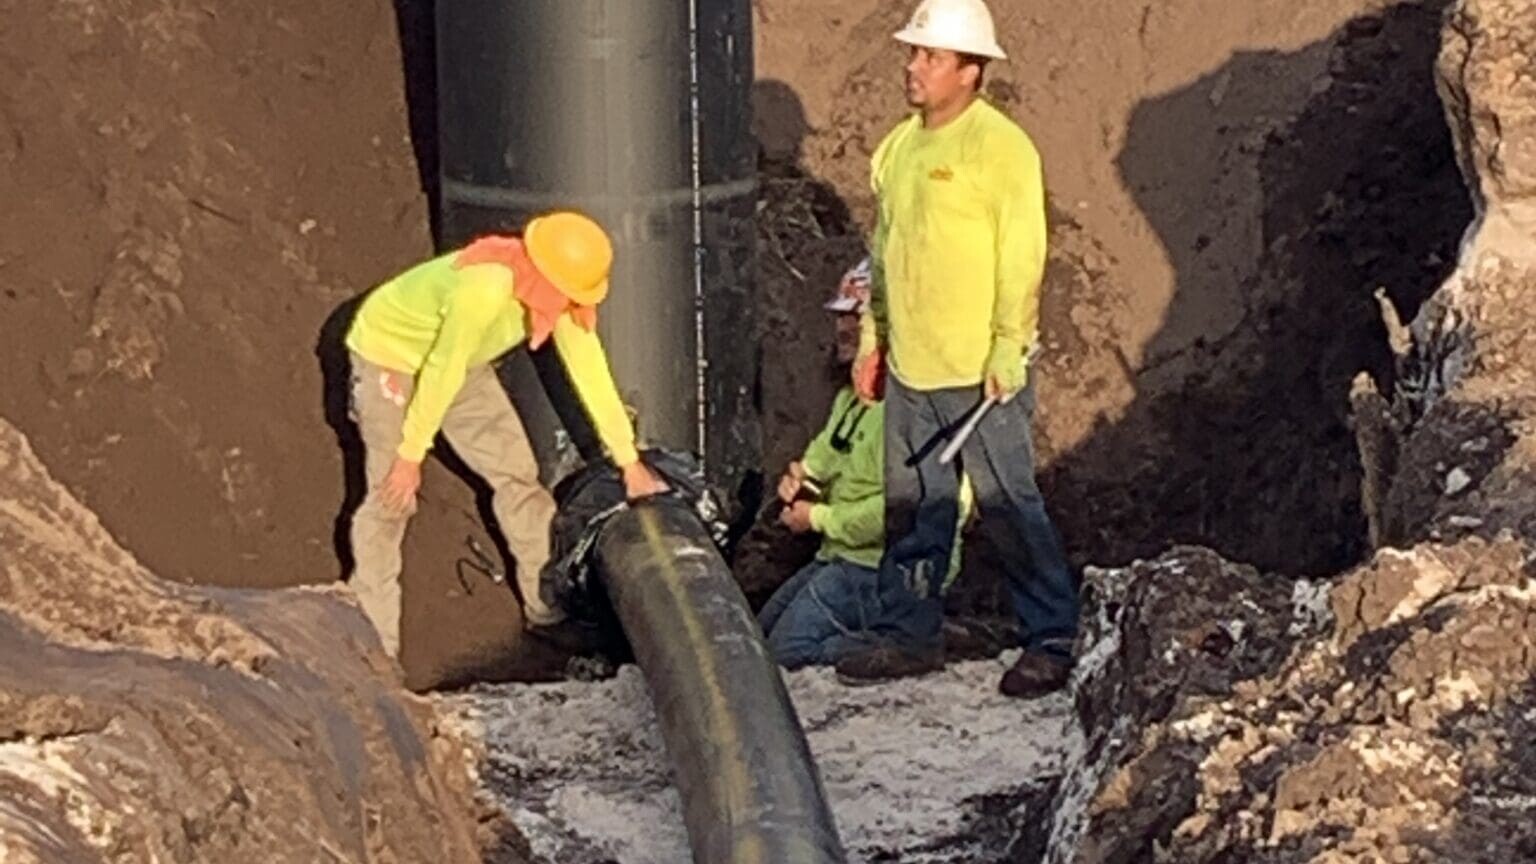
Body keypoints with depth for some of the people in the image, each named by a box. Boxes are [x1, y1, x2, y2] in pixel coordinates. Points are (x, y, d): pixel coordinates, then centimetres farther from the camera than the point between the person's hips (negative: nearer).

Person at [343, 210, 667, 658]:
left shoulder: (558, 292, -17)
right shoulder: (483, 290, -41)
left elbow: (590, 370, -9)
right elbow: (441, 375, -32)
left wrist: (629, 460, -4)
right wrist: (410, 456, -22)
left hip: (461, 361, 8)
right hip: (390, 356, -8)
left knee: (516, 471, 7)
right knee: (393, 496, -10)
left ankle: (548, 604, 20)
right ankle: (373, 645, -3)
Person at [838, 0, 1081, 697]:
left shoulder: (1000, 147, -12)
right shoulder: (899, 147, 12)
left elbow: (1022, 257, -15)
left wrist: (1008, 351, -19)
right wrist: (873, 338, 18)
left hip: (980, 373, -7)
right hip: (908, 368, 7)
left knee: (1008, 507, -2)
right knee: (911, 507, 13)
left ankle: (1052, 639, 7)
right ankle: (912, 634, 23)